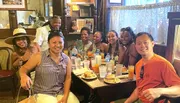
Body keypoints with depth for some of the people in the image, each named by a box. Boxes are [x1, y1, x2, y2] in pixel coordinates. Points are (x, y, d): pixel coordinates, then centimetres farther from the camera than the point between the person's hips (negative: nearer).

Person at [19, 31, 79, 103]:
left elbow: (68, 78, 4)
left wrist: (65, 97, -6)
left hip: (61, 91, 3)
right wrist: (24, 76, -25)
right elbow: (24, 68, -2)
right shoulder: (39, 56, -7)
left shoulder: (67, 59, 3)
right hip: (43, 93, -3)